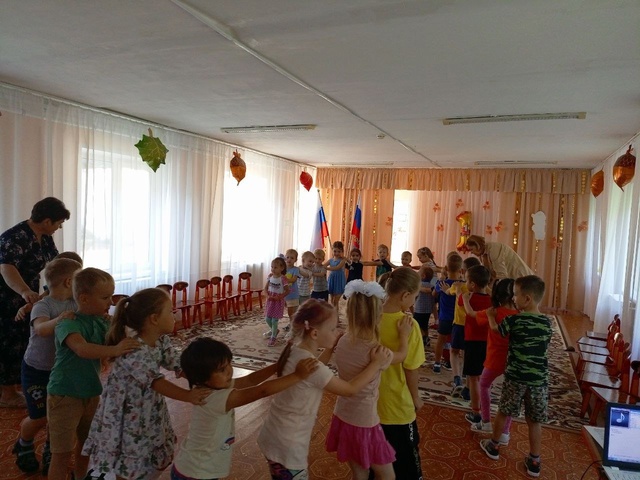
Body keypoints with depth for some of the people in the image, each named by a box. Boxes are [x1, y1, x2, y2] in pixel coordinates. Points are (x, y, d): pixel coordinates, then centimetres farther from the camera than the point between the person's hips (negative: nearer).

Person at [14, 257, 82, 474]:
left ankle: (50, 451, 35)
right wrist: (58, 320, -58)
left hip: (61, 369, 5)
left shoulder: (75, 304, -5)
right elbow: (41, 329, -39)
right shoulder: (43, 306, -23)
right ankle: (23, 445, 39)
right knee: (40, 418, 6)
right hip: (36, 370, -5)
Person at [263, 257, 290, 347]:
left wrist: (279, 297, -22)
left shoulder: (283, 278, -17)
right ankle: (274, 330, 40)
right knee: (267, 319, 13)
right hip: (270, 300, 6)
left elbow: (287, 291, -12)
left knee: (274, 320, -1)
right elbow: (266, 288, 3)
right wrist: (267, 296, -14)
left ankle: (273, 337, 14)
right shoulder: (270, 276, -1)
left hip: (278, 301, -6)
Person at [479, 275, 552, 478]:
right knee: (534, 421, 13)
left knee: (503, 412, 16)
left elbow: (495, 329, 5)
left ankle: (494, 445, 32)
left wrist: (490, 315, 23)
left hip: (515, 376, -3)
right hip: (539, 379, 3)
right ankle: (534, 461, 22)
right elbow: (544, 347, 14)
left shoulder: (514, 320, -13)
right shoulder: (547, 323, -2)